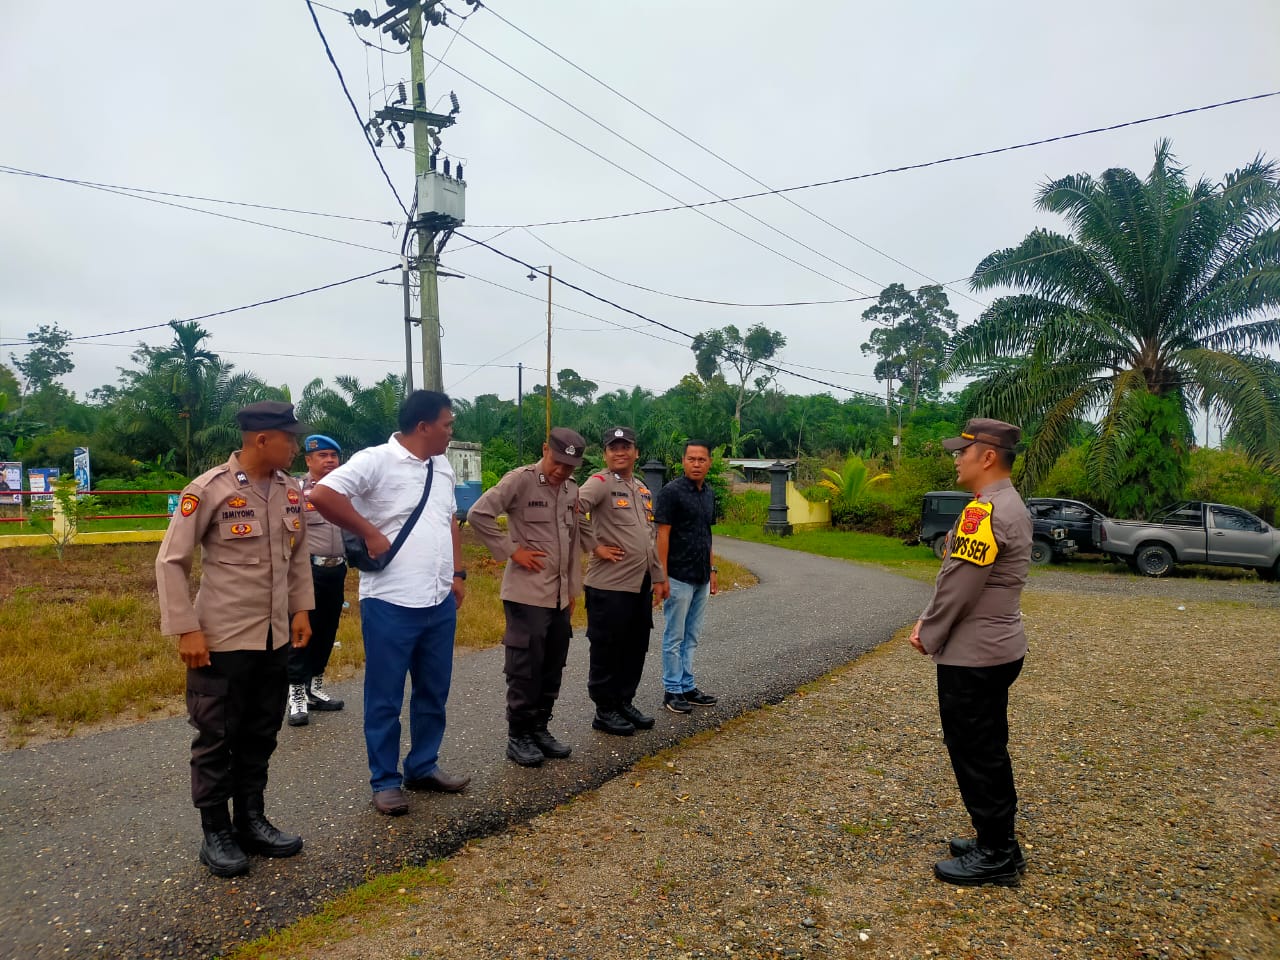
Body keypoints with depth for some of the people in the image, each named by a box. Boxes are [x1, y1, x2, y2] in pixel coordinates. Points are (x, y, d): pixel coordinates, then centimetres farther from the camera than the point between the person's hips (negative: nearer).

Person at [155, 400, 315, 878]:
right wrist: (186, 629, -14)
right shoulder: (208, 491, -14)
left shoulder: (291, 492, 3)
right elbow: (171, 562, -10)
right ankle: (215, 834, 23)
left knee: (260, 736, 16)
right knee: (216, 739, 8)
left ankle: (251, 820, 32)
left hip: (275, 638, 6)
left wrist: (300, 609, 9)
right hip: (222, 640, -6)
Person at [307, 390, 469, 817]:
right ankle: (385, 781, 21)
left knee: (433, 692, 17)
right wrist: (370, 533, -17)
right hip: (390, 603, -7)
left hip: (440, 601, 7)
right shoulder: (375, 461, -12)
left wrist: (459, 574, 15)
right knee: (385, 697, 7)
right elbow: (321, 495, -22)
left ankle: (423, 767, 33)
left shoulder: (442, 468, 11)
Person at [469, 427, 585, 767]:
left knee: (552, 668, 13)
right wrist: (512, 550, -15)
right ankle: (518, 736, 14)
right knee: (525, 668, 0)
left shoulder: (571, 489, 11)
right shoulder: (520, 480, -11)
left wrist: (572, 588, 16)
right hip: (527, 593, -7)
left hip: (559, 595, 7)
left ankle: (539, 729, 26)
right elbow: (478, 514, -16)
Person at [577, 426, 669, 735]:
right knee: (607, 650, 3)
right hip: (610, 585, -8)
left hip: (640, 584, 8)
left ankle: (625, 703, 29)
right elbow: (573, 510, -28)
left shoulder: (642, 489, 16)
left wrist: (658, 576, 18)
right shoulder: (600, 483, -10)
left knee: (636, 648, 15)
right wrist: (594, 547, -21)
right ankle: (604, 710, 15)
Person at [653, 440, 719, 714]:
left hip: (701, 578, 7)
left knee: (691, 637, 14)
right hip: (679, 578, -7)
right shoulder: (671, 492, -12)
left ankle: (687, 686, 24)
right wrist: (662, 575, -17)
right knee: (675, 637, 2)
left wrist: (712, 569, 14)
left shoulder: (709, 493, 10)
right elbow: (662, 535, -14)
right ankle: (672, 691, 12)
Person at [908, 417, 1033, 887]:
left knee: (974, 755, 3)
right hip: (996, 649, 10)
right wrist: (929, 622, 8)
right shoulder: (1008, 506, 11)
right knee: (988, 750, 19)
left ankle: (995, 856, 15)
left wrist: (929, 636, -8)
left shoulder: (984, 512, -23)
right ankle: (998, 841, 32)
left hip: (972, 657, -10)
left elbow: (957, 586, -22)